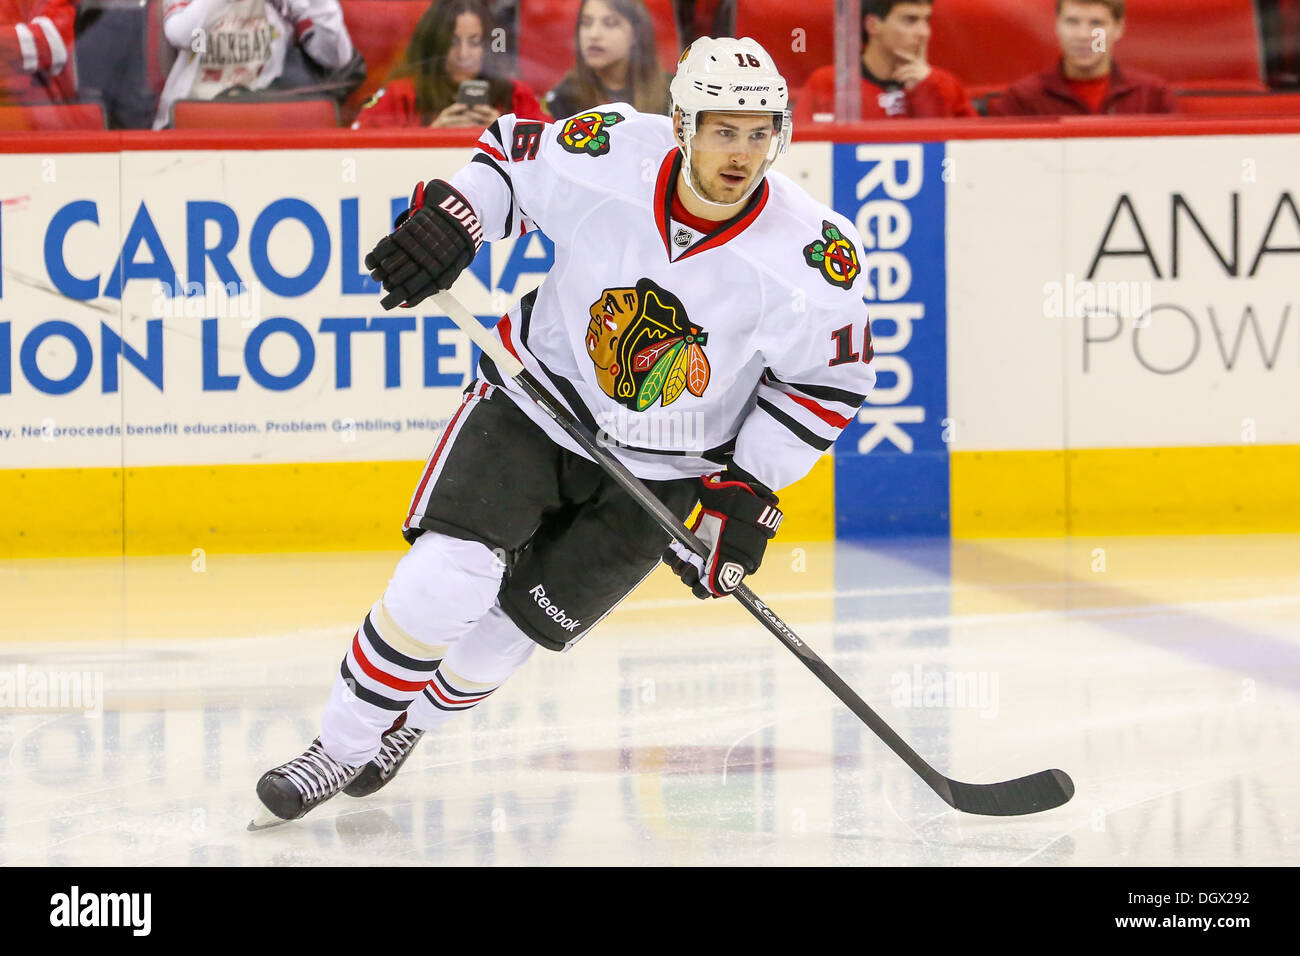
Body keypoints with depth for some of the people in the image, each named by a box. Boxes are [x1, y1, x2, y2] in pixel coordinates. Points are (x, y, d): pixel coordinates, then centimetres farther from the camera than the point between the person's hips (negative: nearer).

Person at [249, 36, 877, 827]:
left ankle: (408, 724, 31)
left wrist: (751, 491, -11)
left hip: (658, 472, 0)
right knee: (443, 584, -18)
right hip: (536, 404, 0)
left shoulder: (810, 257, -23)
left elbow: (831, 378, -7)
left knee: (507, 635, 1)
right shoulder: (610, 158, -22)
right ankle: (339, 749, 0)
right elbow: (514, 153, 0)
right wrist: (448, 218, -18)